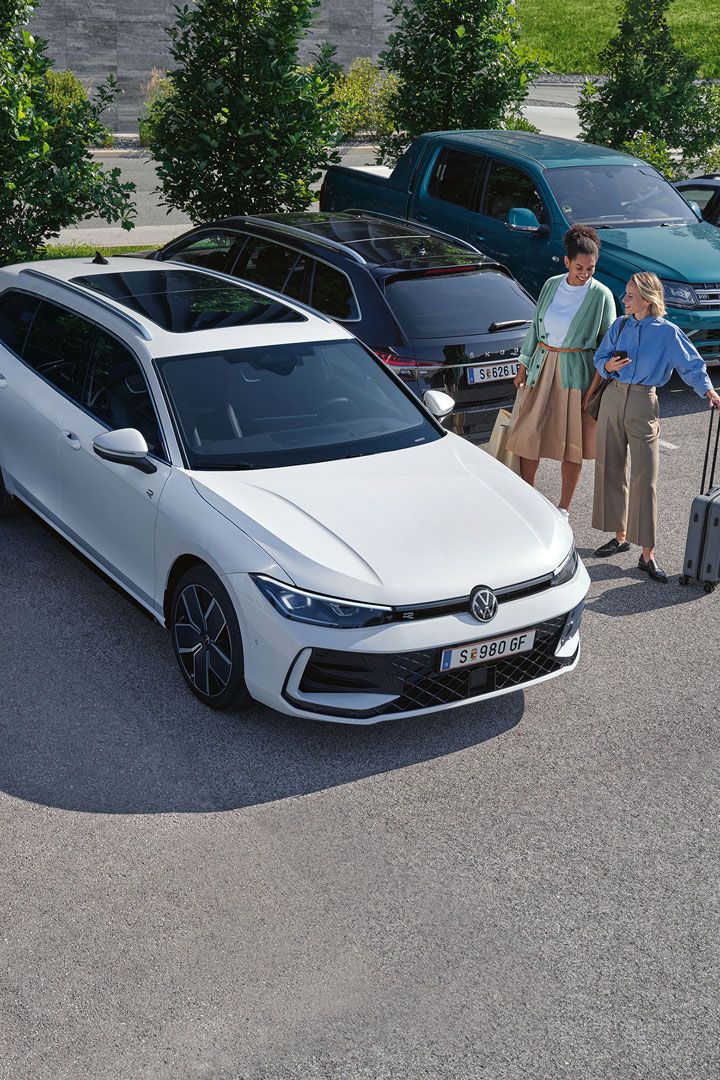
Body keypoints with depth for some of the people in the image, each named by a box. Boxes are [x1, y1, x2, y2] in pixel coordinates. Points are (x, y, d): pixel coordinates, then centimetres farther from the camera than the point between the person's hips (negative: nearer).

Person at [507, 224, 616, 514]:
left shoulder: (601, 295, -9)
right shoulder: (551, 285, 2)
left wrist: (594, 389, -12)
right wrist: (523, 367, 11)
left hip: (575, 373, -4)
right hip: (542, 367, 4)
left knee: (571, 441, 4)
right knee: (529, 432, 5)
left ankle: (564, 508, 16)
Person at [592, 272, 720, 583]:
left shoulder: (667, 332, -5)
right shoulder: (620, 325, 7)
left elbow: (692, 365, -3)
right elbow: (599, 358, 12)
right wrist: (610, 365, -11)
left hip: (643, 404, -4)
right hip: (613, 397, 5)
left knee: (645, 479, -8)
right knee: (609, 469, 9)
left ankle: (647, 555, -4)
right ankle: (620, 536, 24)